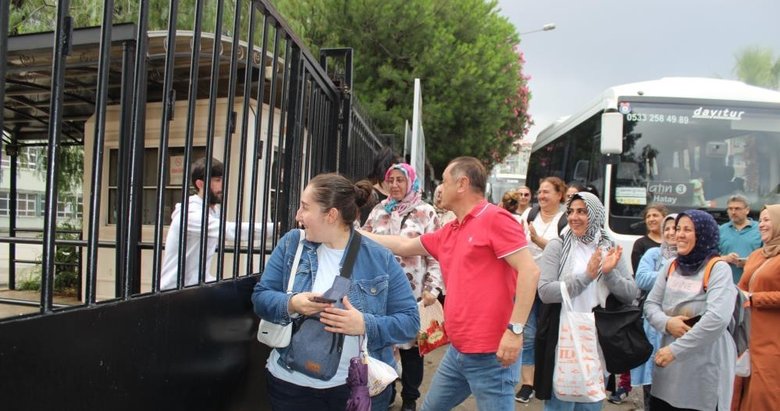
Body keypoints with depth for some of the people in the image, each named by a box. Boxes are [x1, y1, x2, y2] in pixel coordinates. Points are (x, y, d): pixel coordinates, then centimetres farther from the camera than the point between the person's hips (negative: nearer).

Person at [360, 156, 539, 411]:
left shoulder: (495, 219, -11)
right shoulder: (447, 233, 14)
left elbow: (529, 271, -17)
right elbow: (403, 246, 25)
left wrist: (515, 329, -21)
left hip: (491, 354, -9)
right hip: (457, 351, 9)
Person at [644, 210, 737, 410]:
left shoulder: (718, 269, -10)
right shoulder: (671, 266, 9)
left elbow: (718, 318, -22)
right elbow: (650, 304, 9)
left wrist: (675, 350, -21)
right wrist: (667, 323, -13)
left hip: (705, 364, -5)